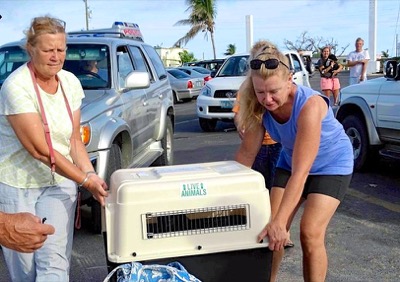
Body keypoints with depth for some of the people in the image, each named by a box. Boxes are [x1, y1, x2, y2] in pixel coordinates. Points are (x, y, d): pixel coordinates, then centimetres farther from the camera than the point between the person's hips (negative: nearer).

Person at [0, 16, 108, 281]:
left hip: (59, 182, 4)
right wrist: (86, 180, -20)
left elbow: (74, 140, 5)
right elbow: (40, 150, -21)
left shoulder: (70, 83, 0)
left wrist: (91, 173, -11)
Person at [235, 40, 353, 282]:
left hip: (331, 164, -5)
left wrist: (279, 222, -43)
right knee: (271, 231, -1)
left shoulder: (309, 105, -37)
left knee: (311, 233, -14)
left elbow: (300, 172, -39)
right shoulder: (261, 105, -21)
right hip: (290, 162, 5)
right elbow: (247, 152, -11)